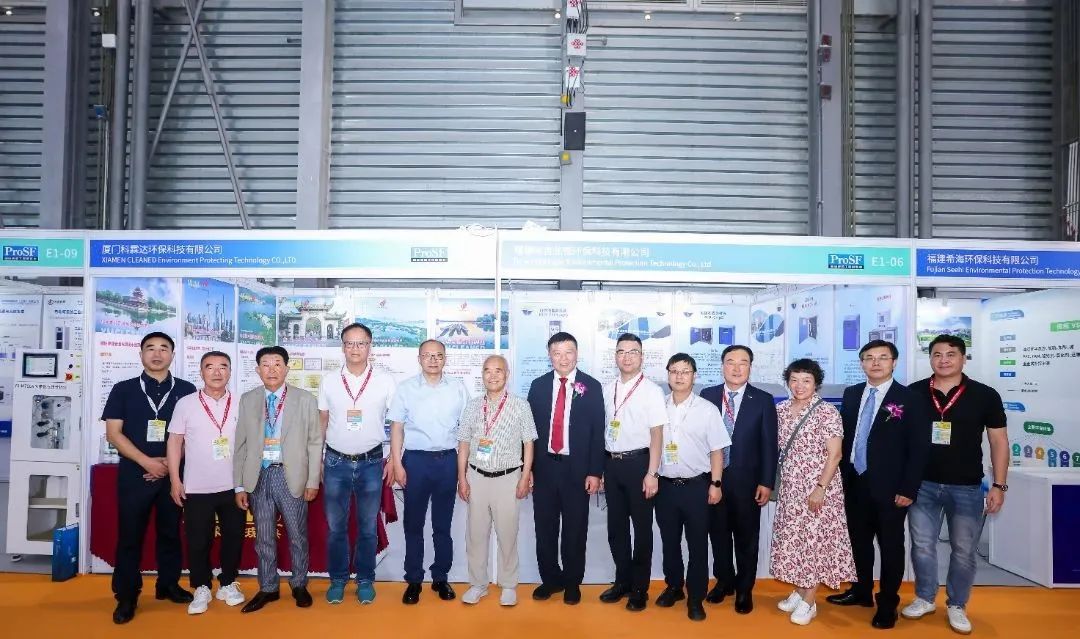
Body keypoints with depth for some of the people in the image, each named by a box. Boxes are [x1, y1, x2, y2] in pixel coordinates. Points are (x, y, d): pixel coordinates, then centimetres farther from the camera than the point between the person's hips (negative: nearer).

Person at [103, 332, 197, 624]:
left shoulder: (187, 390, 4)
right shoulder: (124, 389, 3)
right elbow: (113, 432, -3)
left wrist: (171, 461, -9)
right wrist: (147, 461, -13)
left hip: (174, 473, 1)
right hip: (134, 473, -1)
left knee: (170, 532, 10)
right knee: (130, 535, 3)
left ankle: (168, 584, 24)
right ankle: (126, 595, 14)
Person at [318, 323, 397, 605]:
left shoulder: (385, 381, -4)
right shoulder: (329, 380, 0)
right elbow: (322, 421, 7)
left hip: (371, 463, -1)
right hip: (336, 462, 1)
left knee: (368, 527, 10)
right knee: (335, 526, 10)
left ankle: (365, 580, 25)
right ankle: (337, 579, 26)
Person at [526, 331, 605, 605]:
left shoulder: (591, 387, -2)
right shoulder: (538, 385, 5)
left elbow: (598, 432, -3)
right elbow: (530, 427, 6)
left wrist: (595, 472, -7)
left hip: (577, 469, -2)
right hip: (544, 467, 2)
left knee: (575, 530, 8)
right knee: (545, 528, 10)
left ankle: (572, 582, 24)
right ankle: (550, 579, 27)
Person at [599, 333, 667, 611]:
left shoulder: (651, 390, -8)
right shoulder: (607, 389, 7)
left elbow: (657, 435, -9)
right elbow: (603, 429, 10)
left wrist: (652, 473, -14)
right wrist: (600, 468, 8)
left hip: (638, 463, -5)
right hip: (611, 463, 5)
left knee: (642, 527, 8)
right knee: (616, 526, 14)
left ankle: (639, 588, 23)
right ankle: (622, 581, 31)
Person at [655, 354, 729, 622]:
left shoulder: (707, 409, -5)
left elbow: (717, 450, -3)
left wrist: (715, 484, -7)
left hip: (696, 486, -2)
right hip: (665, 485, 2)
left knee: (697, 544, 6)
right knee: (669, 541, 16)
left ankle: (696, 597, 21)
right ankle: (673, 586, 34)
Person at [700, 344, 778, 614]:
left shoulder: (763, 400, -2)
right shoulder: (707, 396, 2)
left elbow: (769, 445, -3)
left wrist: (766, 483, -8)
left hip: (746, 481, -1)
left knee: (746, 537, 9)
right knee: (718, 533, 14)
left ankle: (745, 589, 26)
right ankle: (724, 581, 33)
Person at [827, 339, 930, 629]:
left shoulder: (909, 399, -8)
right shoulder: (851, 394, 7)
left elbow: (919, 448, -9)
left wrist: (908, 489, -13)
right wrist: (842, 475, 6)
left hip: (889, 488, -4)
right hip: (855, 484, 4)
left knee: (891, 547, 8)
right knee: (859, 541, 16)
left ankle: (888, 604, 22)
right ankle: (861, 591, 33)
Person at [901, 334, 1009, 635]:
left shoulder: (985, 395, -5)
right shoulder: (914, 393, -3)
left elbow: (999, 442, 0)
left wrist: (999, 485, -3)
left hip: (967, 488, -1)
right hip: (923, 485, 1)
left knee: (964, 551, 10)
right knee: (922, 546, 11)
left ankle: (957, 606, 28)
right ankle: (925, 599, 29)